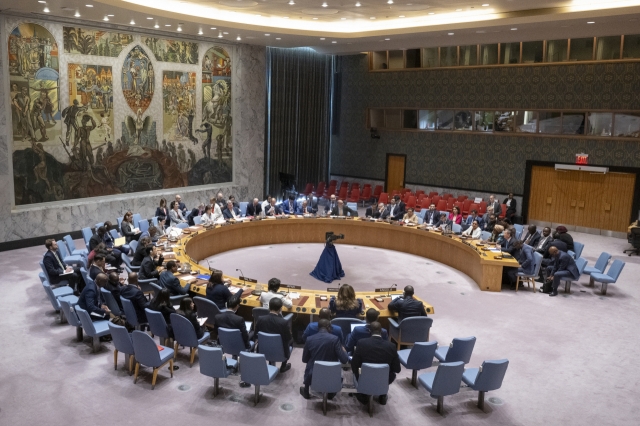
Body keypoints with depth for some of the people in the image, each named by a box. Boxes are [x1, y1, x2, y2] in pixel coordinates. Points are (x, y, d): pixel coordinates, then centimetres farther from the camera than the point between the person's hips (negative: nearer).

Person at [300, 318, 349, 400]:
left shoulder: (310, 339, -8)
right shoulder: (334, 339, -14)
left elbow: (304, 360, 3)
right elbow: (344, 360, -14)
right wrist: (343, 350, 8)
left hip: (312, 377, 1)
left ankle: (306, 392, 48)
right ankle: (331, 393, 44)